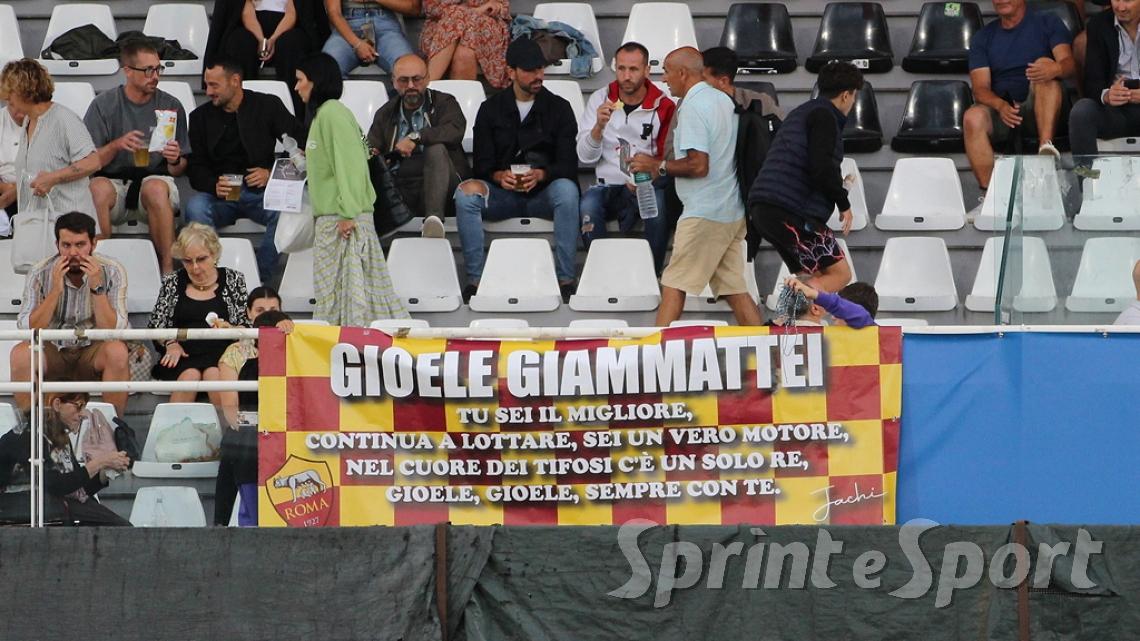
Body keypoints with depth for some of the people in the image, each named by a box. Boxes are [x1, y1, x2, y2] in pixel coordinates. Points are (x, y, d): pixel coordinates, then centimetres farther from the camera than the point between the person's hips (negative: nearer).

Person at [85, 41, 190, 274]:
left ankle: (168, 270, -33)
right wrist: (116, 145, -18)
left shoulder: (171, 106, 6)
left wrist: (175, 161, -16)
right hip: (113, 179, 0)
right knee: (98, 188, -35)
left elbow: (179, 170, 8)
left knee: (156, 188, -36)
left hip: (155, 179, 0)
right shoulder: (104, 105, 3)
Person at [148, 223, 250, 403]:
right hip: (183, 354, 1)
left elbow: (246, 327, 9)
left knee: (215, 374, -33)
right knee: (190, 375, -32)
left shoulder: (233, 280, 12)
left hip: (220, 351, -1)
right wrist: (170, 343, -3)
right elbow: (155, 326, 16)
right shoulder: (172, 282, 16)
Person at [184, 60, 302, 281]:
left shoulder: (268, 106, 5)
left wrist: (273, 173, -12)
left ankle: (260, 280, -26)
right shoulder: (201, 116, 12)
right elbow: (195, 168, 8)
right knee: (195, 209, -32)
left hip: (260, 190, -1)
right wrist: (214, 185, -14)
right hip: (220, 194, 1)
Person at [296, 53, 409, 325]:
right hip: (330, 219, 10)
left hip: (344, 219, -10)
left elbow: (350, 164, -19)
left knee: (349, 287, -10)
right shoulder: (321, 113, 18)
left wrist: (348, 213, -22)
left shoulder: (333, 113, -12)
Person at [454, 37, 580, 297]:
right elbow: (482, 165, 4)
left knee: (566, 189, -35)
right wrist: (499, 176, -21)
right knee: (467, 192, -30)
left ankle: (565, 278, -32)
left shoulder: (559, 108, 8)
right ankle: (475, 279, -28)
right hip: (503, 194, 1)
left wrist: (541, 175, -23)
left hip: (544, 192, -1)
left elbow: (569, 165, -2)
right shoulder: (490, 109, 11)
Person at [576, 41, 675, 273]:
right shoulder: (599, 99, 8)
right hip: (609, 184, 1)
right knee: (589, 204, -32)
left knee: (659, 202, -36)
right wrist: (599, 125, -15)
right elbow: (585, 157, 3)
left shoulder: (663, 106, 2)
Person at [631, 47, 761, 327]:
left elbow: (698, 165, -21)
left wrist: (657, 166, -9)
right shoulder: (723, 100, 14)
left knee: (673, 286, -5)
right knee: (734, 289, 8)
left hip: (704, 213, -9)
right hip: (733, 213, 9)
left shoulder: (693, 107, -14)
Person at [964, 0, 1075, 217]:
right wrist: (1000, 105, -22)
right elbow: (980, 88, 2)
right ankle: (988, 196, -31)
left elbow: (1069, 63, -7)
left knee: (1045, 77, -31)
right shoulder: (983, 38, 14)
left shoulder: (1047, 23, 9)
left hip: (1040, 110, -2)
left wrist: (1057, 69, -34)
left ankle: (1045, 145, -49)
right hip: (1000, 110, 2)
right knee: (973, 117, -31)